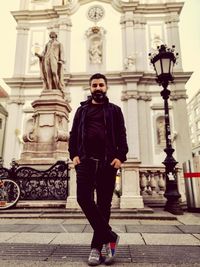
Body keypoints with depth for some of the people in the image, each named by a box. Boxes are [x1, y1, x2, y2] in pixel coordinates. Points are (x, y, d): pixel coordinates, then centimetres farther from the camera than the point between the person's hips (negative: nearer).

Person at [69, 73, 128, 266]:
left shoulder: (114, 110, 14)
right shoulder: (82, 109, 18)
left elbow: (121, 135, 6)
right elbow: (74, 134, 13)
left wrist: (120, 157, -9)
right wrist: (74, 154, -2)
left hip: (108, 162, -1)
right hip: (86, 160, 2)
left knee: (104, 204, 3)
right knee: (84, 198, -10)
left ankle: (97, 247, 17)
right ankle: (110, 236, 6)